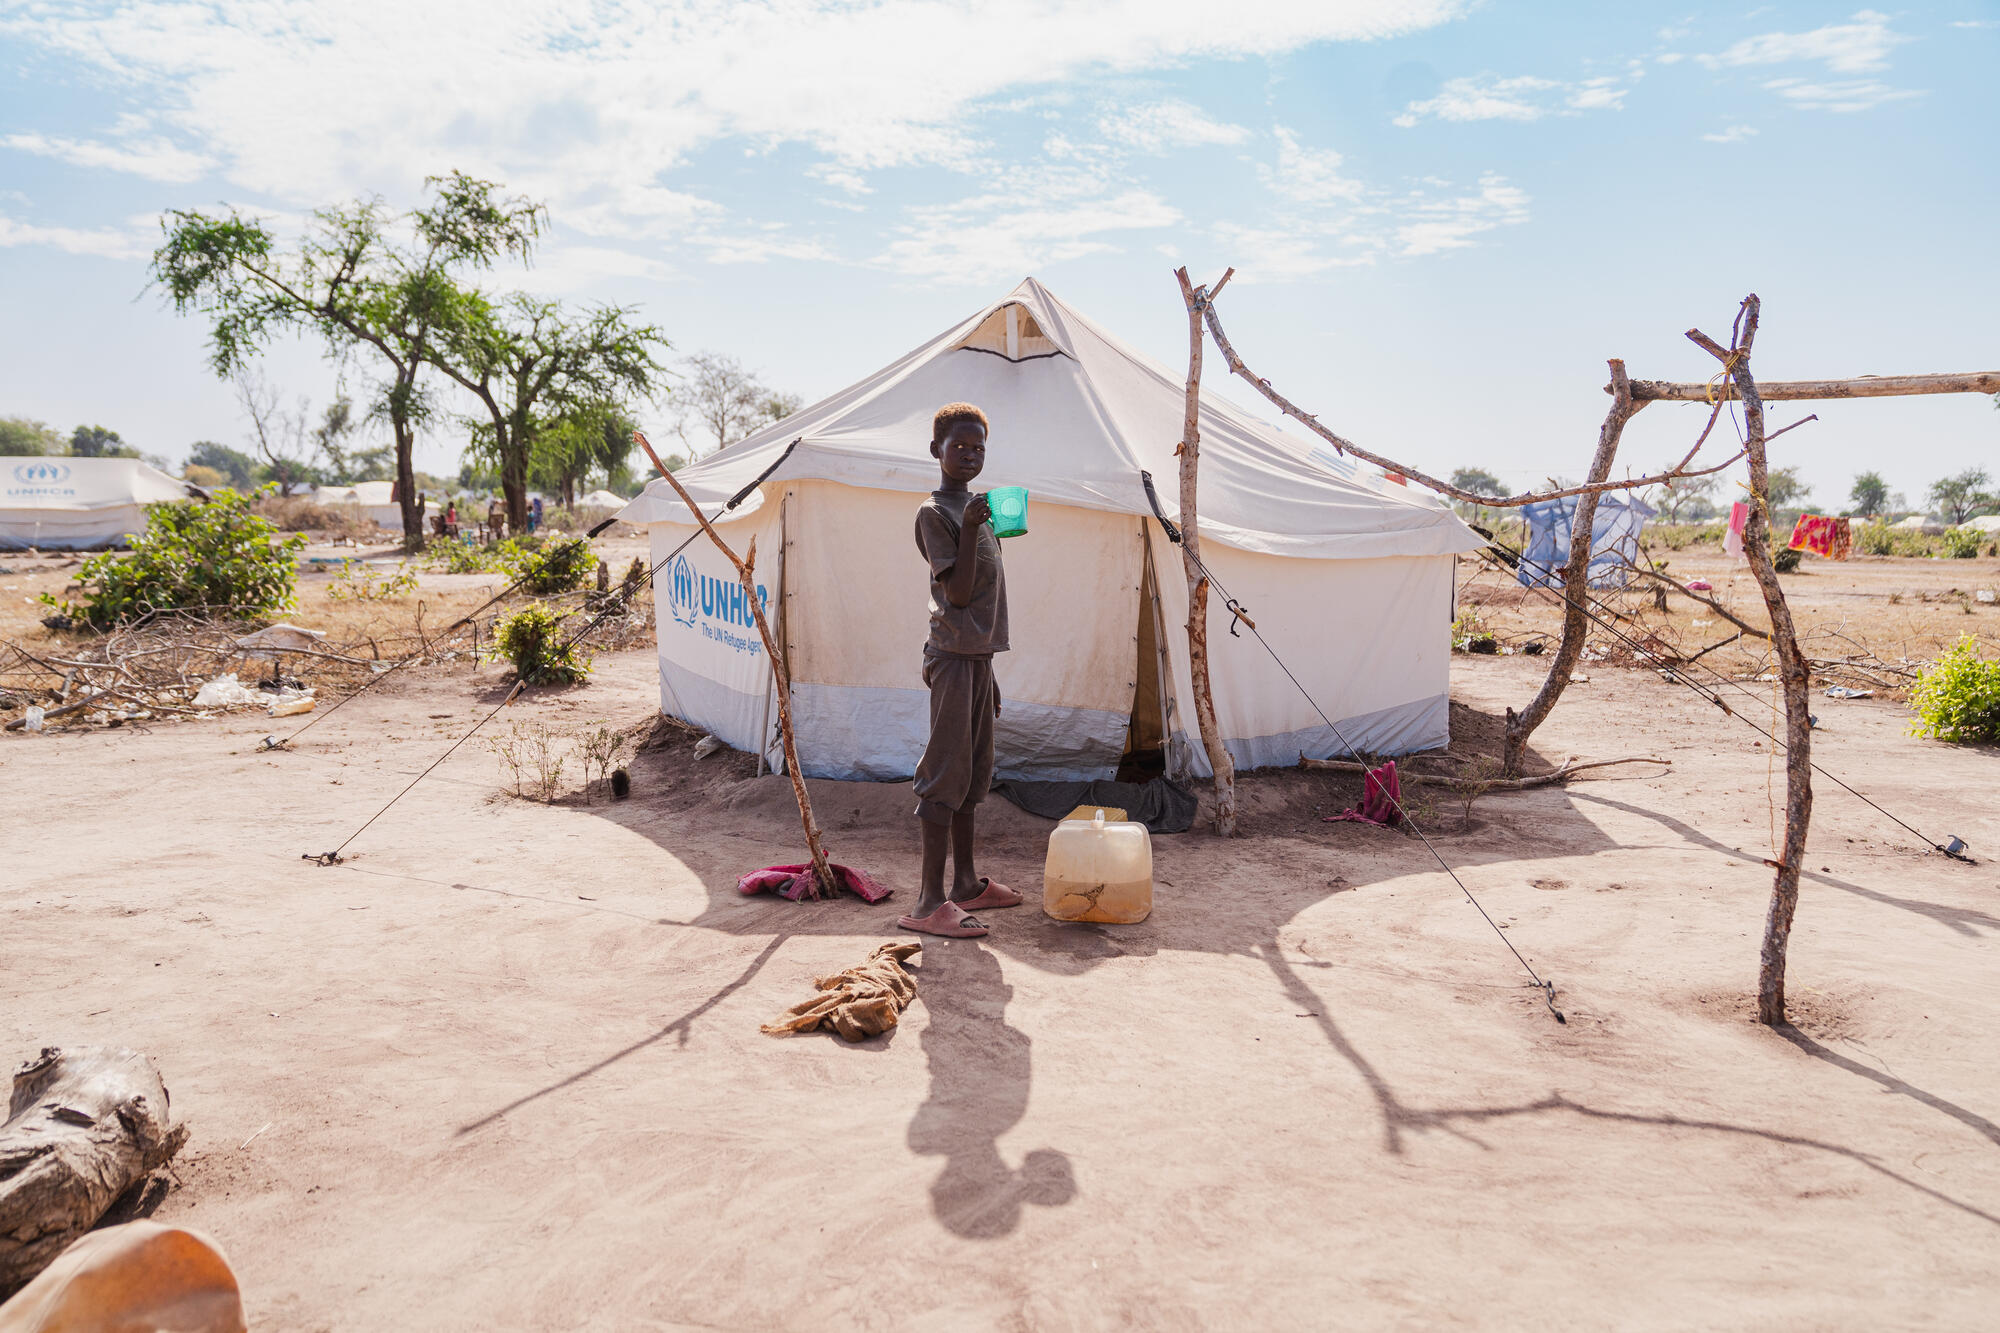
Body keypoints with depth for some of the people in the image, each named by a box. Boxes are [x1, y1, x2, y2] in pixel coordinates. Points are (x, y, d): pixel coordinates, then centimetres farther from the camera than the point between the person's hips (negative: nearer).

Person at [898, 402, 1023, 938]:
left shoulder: (977, 509, 19)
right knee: (947, 775, -9)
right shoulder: (934, 512, -8)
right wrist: (971, 528, -25)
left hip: (978, 655, 9)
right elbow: (957, 592, -16)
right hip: (953, 656, -9)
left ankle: (966, 884, 23)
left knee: (974, 773, 13)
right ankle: (930, 903, -6)